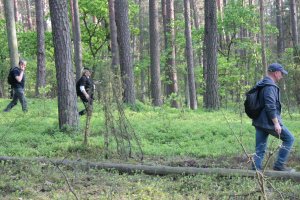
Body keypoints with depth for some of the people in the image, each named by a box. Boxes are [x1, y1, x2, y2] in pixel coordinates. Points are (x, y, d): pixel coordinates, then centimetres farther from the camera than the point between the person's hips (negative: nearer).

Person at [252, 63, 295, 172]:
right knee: (289, 139, 3)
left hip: (259, 122, 9)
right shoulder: (270, 86, -15)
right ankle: (279, 165, 2)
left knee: (260, 149, 10)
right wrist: (276, 123, -22)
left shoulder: (261, 85, 17)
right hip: (269, 122, -9)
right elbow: (270, 106, -23)